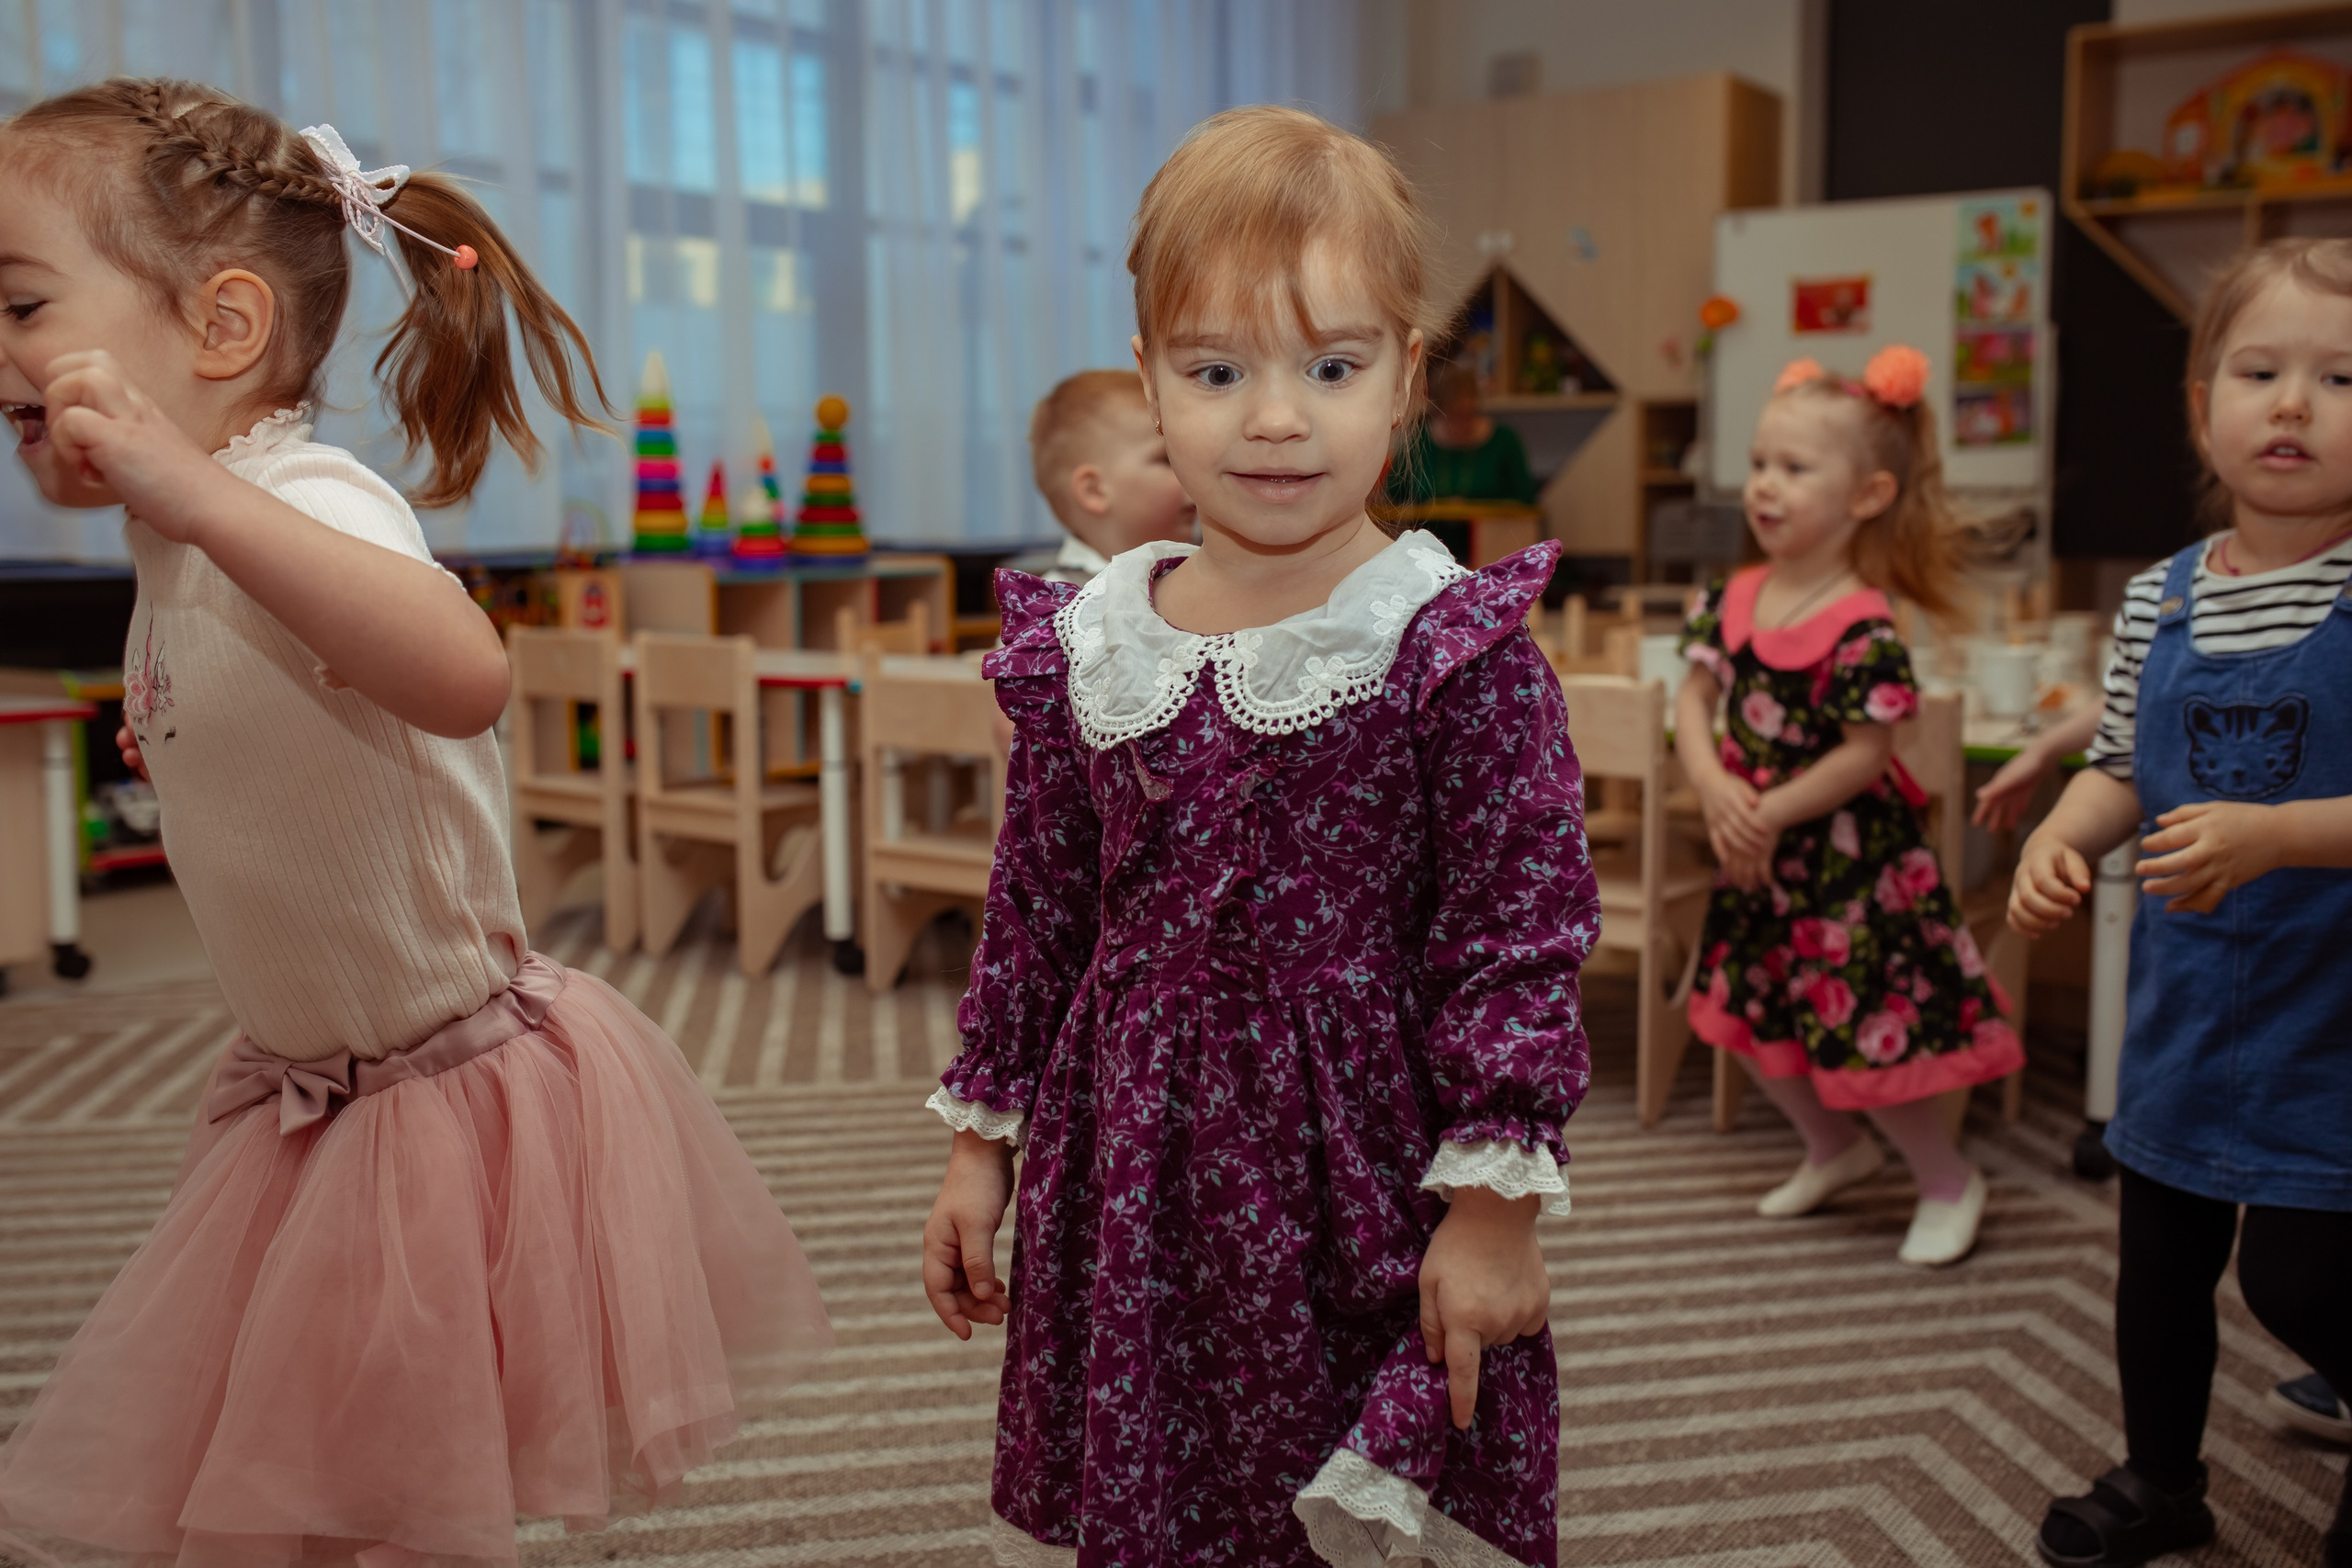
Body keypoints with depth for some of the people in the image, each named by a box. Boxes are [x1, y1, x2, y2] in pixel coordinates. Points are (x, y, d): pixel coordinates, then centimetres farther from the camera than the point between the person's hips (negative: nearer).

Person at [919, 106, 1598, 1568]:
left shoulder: (1457, 645, -12)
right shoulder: (1088, 644, 0)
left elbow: (1521, 934, -11)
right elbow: (1034, 913, 8)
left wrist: (1494, 1203, -12)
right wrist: (982, 1143, 11)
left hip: (1360, 1165, -3)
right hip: (1129, 1171, 4)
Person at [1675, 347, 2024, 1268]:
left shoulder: (1863, 628, -21)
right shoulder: (1734, 600, -1)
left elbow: (1867, 752, -22)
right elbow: (1693, 698, -2)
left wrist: (1772, 813, -20)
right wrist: (1716, 791, -18)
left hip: (1850, 861, -7)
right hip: (1759, 859, 8)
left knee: (1863, 1029, -1)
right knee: (1749, 1011, 19)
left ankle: (1947, 1182, 24)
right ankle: (1834, 1148, 43)